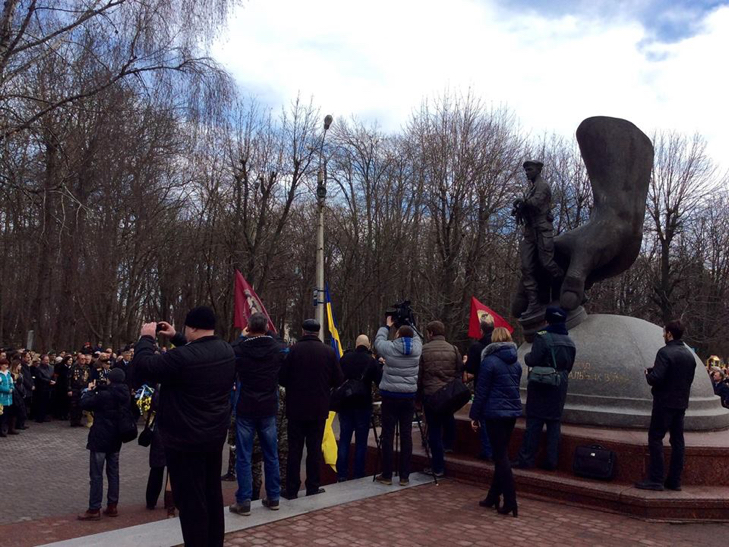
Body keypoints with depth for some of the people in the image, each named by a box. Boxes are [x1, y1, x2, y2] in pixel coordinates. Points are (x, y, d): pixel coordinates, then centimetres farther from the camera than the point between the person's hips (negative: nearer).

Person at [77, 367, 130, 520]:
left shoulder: (104, 395, -20)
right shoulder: (124, 395, 2)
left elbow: (84, 403, -14)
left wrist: (90, 390, 2)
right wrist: (98, 389, 9)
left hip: (100, 438, -7)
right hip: (115, 439, 7)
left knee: (96, 474, -1)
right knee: (113, 472, 12)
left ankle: (94, 509, 3)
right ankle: (112, 506, 17)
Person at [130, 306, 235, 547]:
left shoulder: (182, 357, -25)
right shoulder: (226, 350, 0)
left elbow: (141, 368, -18)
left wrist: (146, 338, -5)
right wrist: (175, 337, 19)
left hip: (185, 440, -8)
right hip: (215, 435, 8)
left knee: (190, 500, 2)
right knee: (213, 494, 18)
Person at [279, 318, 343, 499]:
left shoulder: (294, 350, -11)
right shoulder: (329, 352, -5)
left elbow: (282, 379, -9)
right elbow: (338, 380, -1)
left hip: (296, 408, -1)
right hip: (319, 409, 1)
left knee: (294, 450, 7)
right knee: (314, 449, 11)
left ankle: (292, 490, 11)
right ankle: (313, 487, 16)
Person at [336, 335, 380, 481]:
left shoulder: (345, 358, -1)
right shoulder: (371, 361, -10)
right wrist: (380, 366, 7)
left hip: (345, 404, 3)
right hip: (363, 405, -2)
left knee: (344, 439, 9)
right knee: (361, 441, 6)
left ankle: (342, 474, 9)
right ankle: (359, 475, 10)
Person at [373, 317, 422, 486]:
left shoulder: (389, 348, -8)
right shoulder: (417, 348, -3)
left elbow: (378, 341, 13)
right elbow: (417, 338, 21)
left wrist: (386, 326, 27)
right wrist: (409, 326, 29)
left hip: (390, 396, -2)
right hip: (409, 397, 3)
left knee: (388, 435, 3)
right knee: (406, 435, 6)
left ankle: (386, 475, 8)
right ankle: (405, 476, 10)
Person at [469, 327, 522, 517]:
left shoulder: (490, 362, -11)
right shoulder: (516, 363, 9)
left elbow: (481, 391, -11)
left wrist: (475, 416, -4)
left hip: (495, 412, -7)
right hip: (513, 412, 7)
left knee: (501, 455, -2)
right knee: (501, 454, 14)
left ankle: (510, 502, -3)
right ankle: (493, 497, 23)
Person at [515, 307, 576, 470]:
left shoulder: (542, 337, -13)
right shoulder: (570, 342, 8)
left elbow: (533, 360, -17)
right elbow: (569, 366, 13)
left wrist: (526, 356, 4)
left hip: (541, 385, -5)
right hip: (560, 386, 5)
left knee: (534, 422, 0)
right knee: (554, 423, 10)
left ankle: (526, 459, 3)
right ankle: (552, 461, 12)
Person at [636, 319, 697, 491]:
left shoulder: (665, 352, -16)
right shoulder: (690, 355, 9)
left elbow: (656, 379, -23)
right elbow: (689, 379, 17)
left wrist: (648, 374, 0)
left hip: (665, 402, -7)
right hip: (681, 403, 7)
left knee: (655, 438, -2)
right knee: (677, 440, 10)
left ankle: (656, 480, -4)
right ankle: (674, 481, 15)